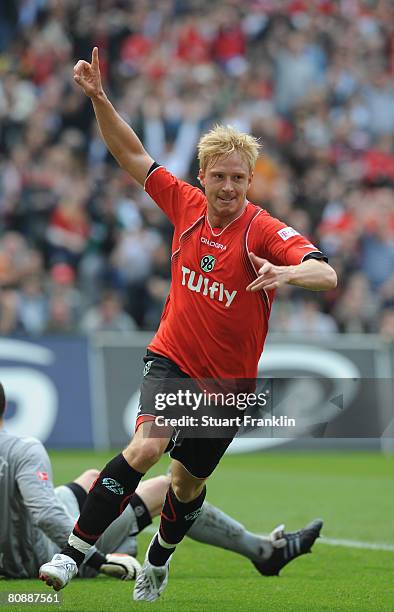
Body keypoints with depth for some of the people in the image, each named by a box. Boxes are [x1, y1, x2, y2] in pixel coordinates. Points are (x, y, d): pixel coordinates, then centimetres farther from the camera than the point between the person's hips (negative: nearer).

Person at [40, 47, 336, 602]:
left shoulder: (265, 232, -17)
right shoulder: (186, 205, -5)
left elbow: (326, 275, -31)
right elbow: (132, 155, 5)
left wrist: (287, 272, -52)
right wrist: (98, 98, -5)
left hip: (228, 381, -1)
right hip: (172, 360, 1)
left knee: (188, 483, 13)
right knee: (145, 448, -24)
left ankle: (158, 561, 43)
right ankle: (75, 551, -22)